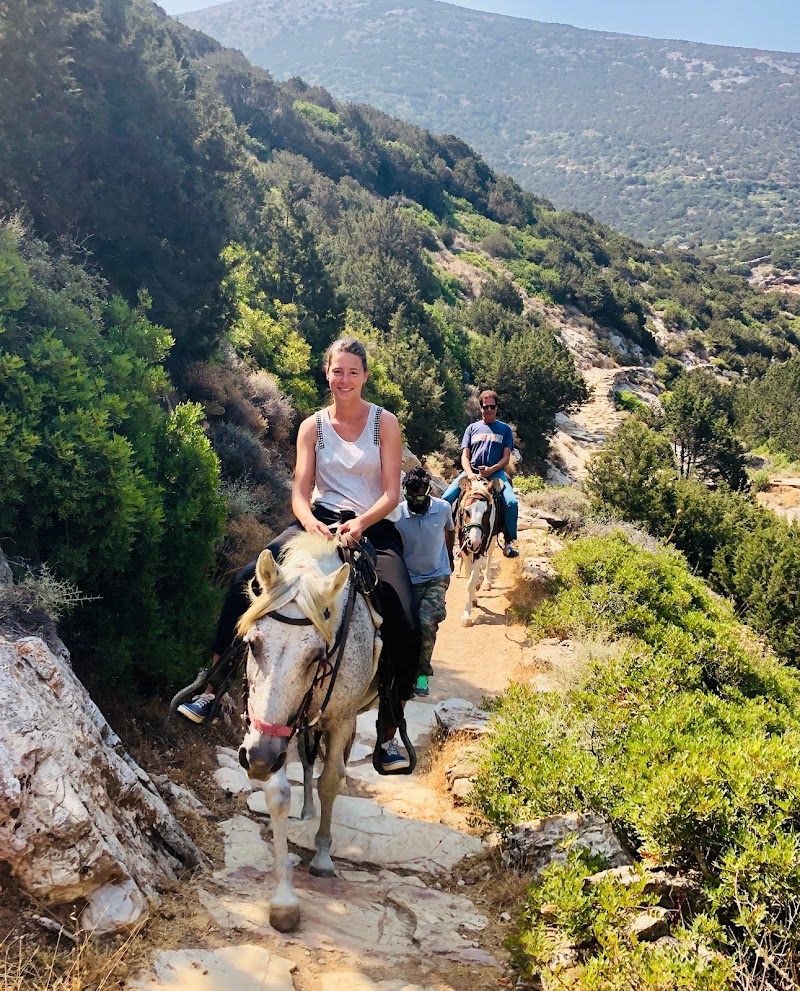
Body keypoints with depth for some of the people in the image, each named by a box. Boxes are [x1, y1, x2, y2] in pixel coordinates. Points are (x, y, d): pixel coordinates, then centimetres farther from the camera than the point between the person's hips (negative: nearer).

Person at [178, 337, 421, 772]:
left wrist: (360, 523, -25)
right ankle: (211, 689, -9)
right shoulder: (313, 426, 5)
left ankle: (389, 735, -6)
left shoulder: (385, 422, 0)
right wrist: (312, 523, -24)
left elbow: (391, 494, -6)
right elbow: (300, 494, -1)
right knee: (246, 581, -20)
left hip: (375, 527, -2)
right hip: (321, 521, 2)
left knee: (405, 627, -22)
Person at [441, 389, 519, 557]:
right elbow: (465, 456, 8)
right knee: (446, 498, -19)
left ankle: (509, 543, -14)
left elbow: (506, 458, 5)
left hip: (495, 472, -2)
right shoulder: (472, 428, 14)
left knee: (512, 502, -28)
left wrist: (491, 470, -15)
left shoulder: (505, 429, 12)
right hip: (471, 471, 2)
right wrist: (470, 474, -13)